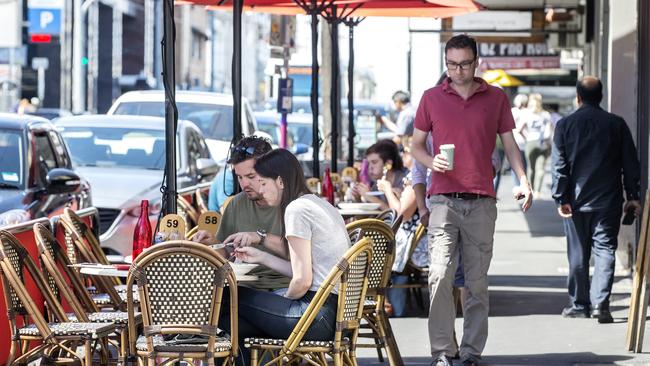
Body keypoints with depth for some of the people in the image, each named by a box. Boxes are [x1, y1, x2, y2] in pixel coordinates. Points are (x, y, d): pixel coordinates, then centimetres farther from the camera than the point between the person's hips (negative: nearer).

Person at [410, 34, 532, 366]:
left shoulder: (496, 98, 9)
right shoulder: (432, 98, 8)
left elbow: (509, 144, 12)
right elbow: (416, 145, 13)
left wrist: (523, 181, -3)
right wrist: (432, 162, -9)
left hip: (482, 202, 1)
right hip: (443, 199, -1)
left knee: (477, 282, 4)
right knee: (439, 276, -12)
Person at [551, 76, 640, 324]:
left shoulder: (565, 125, -2)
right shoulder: (617, 124, 0)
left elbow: (559, 166, -4)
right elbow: (630, 164, 2)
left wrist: (561, 198, -2)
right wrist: (633, 196, 8)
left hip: (576, 199, 0)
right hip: (608, 200, 0)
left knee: (578, 253, 9)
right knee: (604, 249, 1)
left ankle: (579, 304, 15)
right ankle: (600, 302, -13)